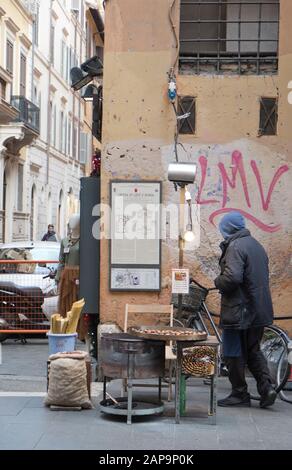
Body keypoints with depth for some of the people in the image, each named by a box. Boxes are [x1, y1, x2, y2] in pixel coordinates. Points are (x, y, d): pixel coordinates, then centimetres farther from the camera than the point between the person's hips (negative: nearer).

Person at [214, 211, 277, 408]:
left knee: (234, 354, 3)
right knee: (253, 351, 18)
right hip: (260, 311, 9)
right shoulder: (257, 245, 14)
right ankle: (267, 387, 5)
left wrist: (218, 282, -7)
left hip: (239, 310, -9)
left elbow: (232, 277, -27)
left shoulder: (235, 246, -15)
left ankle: (239, 394, 9)